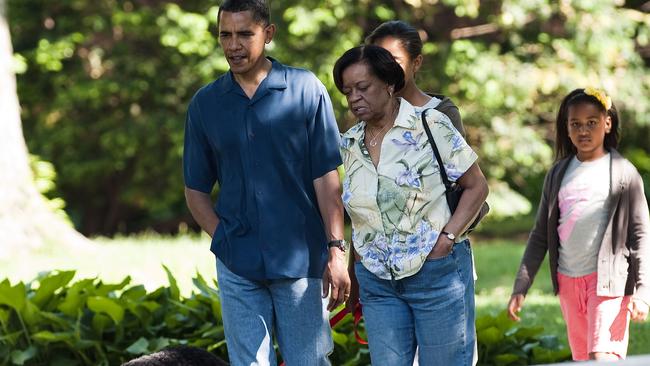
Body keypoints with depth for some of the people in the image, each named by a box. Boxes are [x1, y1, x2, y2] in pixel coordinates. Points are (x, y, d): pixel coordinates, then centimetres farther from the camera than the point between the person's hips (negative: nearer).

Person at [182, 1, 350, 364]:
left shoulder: (306, 89, -2)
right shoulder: (206, 103, 7)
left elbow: (326, 177, -4)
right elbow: (196, 189, 12)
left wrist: (336, 250, -11)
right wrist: (223, 238, -3)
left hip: (301, 260, -2)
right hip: (237, 266, 3)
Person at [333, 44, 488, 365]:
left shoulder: (430, 126, -7)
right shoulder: (349, 144, 8)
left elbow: (476, 186, -3)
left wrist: (448, 237, -14)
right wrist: (352, 273, 14)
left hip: (437, 275, -4)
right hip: (376, 282, 4)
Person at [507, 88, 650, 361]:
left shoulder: (623, 173, -1)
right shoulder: (558, 174, 10)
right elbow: (540, 235, 13)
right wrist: (520, 287, 7)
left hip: (608, 279, -5)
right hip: (568, 280, 5)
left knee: (603, 356, -17)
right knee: (582, 359, 8)